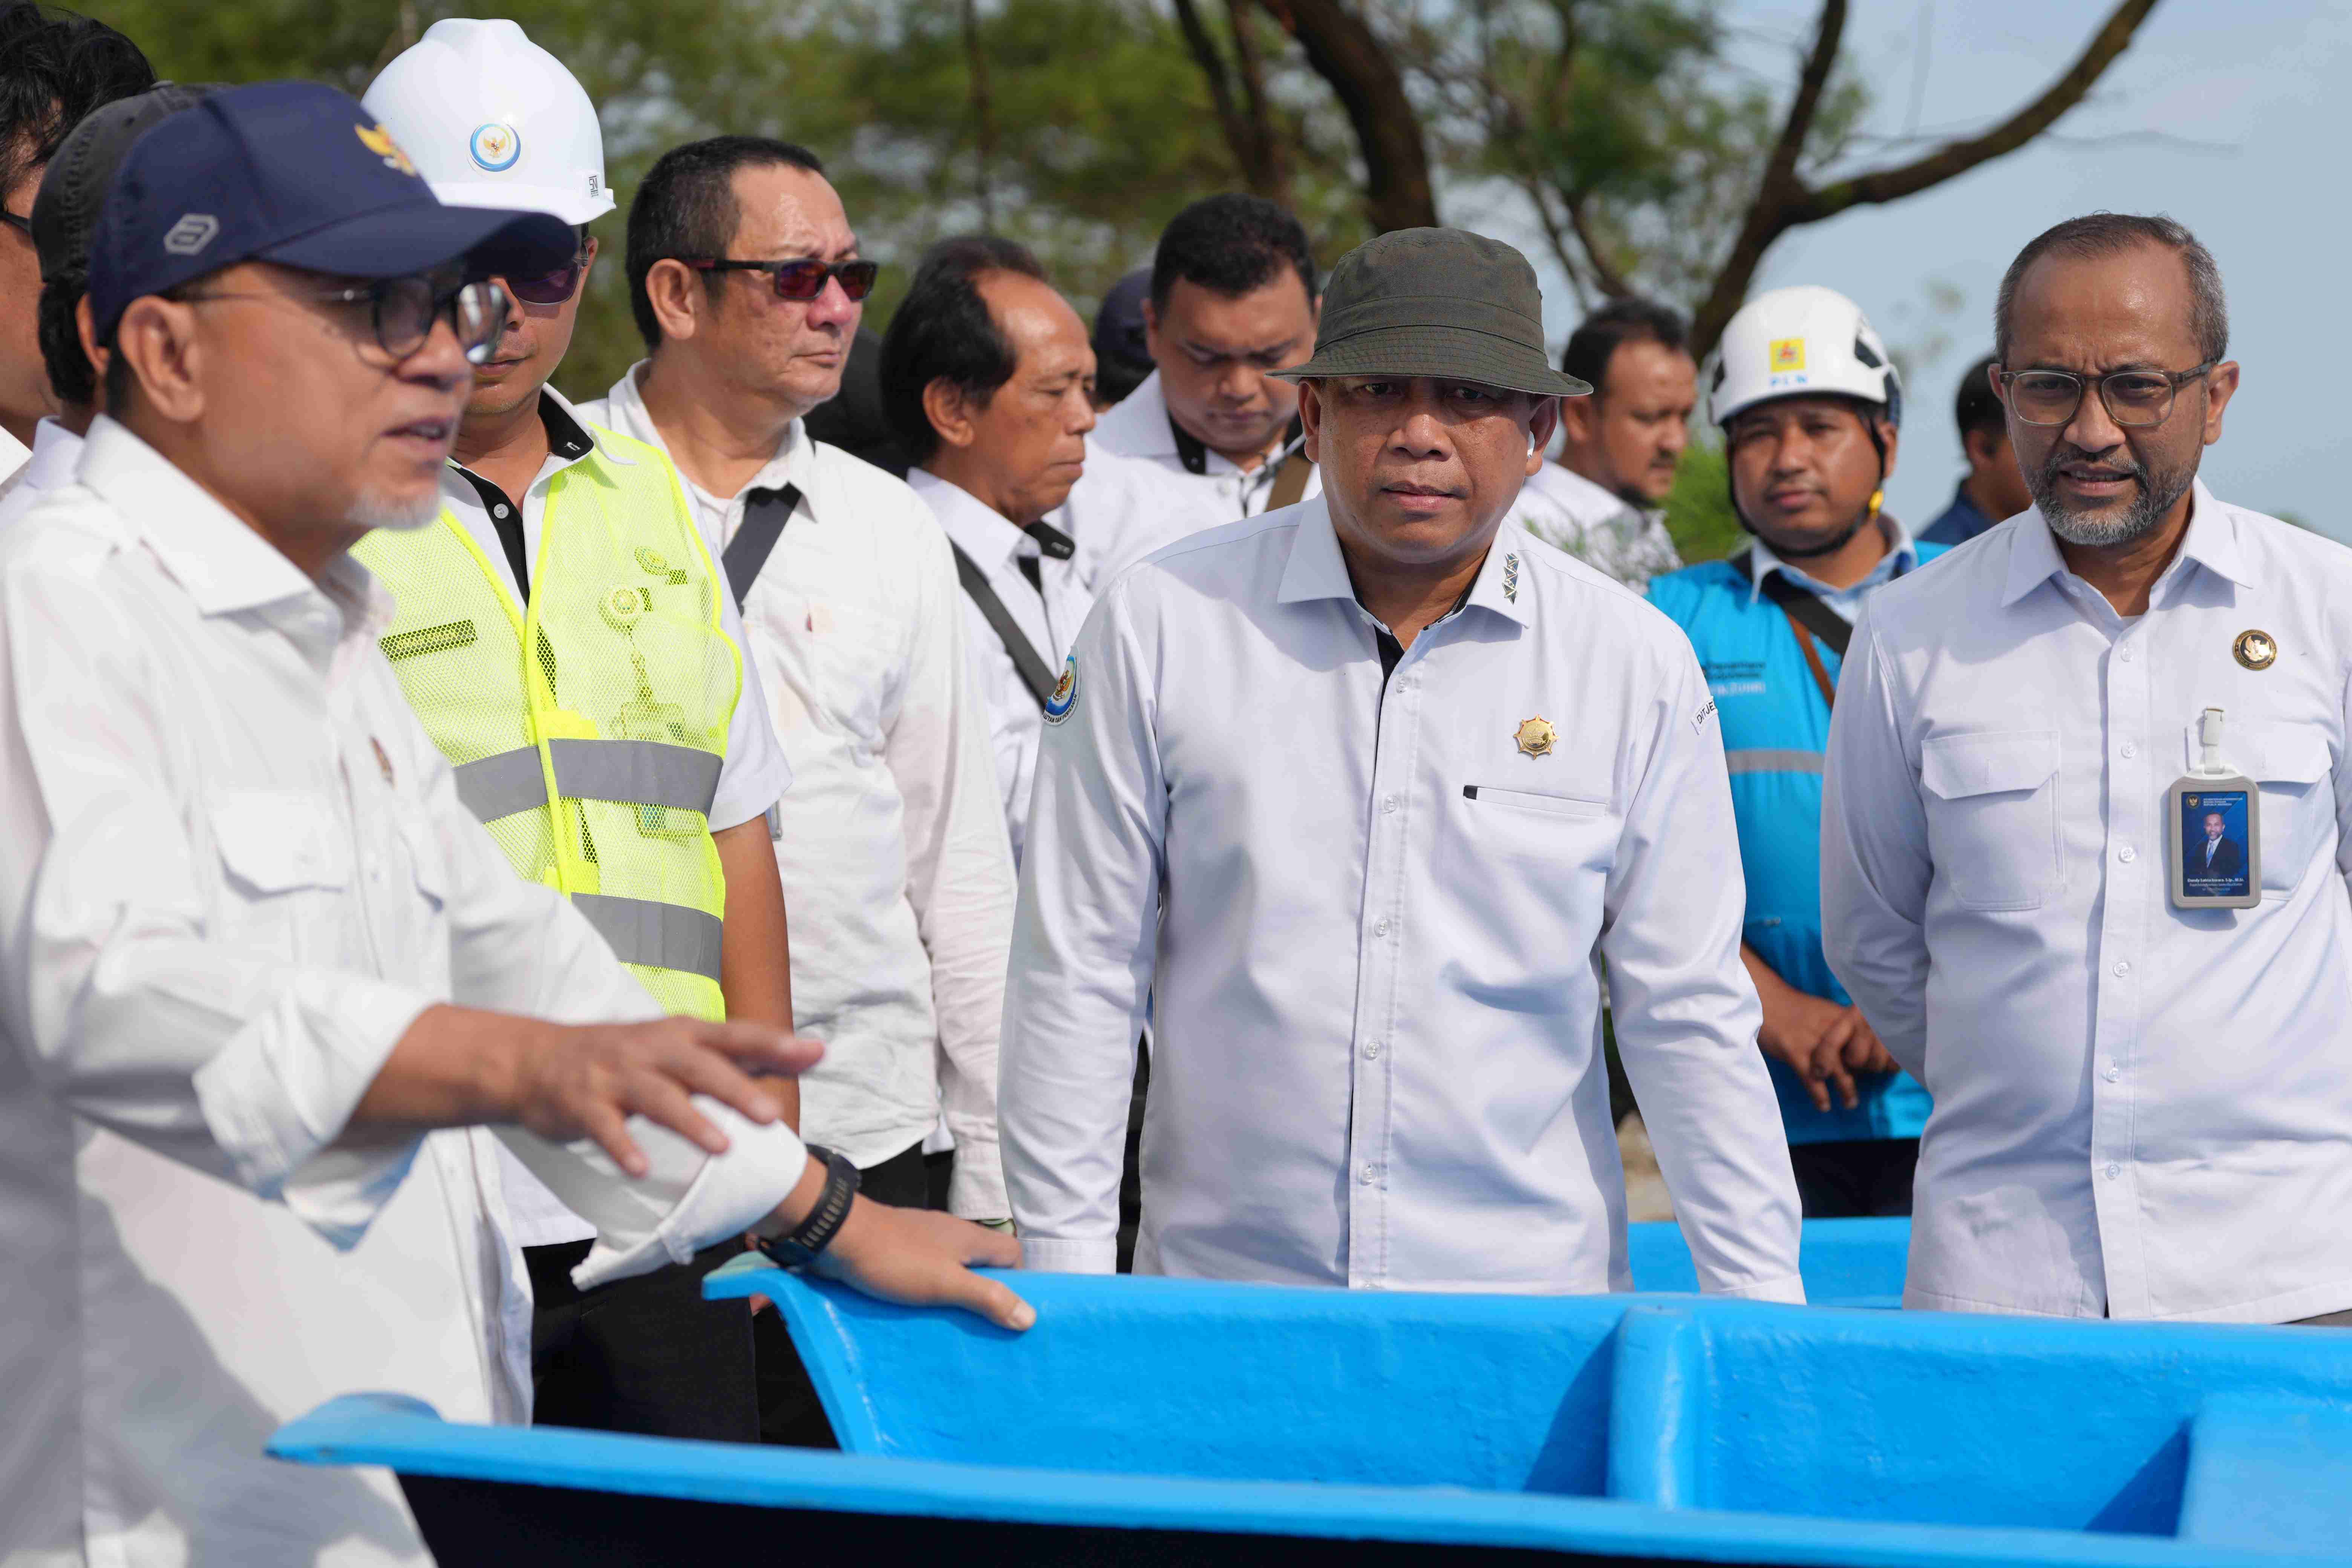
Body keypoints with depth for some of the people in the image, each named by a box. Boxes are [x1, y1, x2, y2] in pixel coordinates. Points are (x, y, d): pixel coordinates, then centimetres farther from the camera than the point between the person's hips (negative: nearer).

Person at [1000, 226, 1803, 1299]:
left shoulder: (1638, 667, 2)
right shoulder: (1161, 626, -1)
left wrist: (1763, 1310, 4)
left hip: (1529, 1296, 1)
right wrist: (1064, 1286, 0)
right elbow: (1078, 976, 2)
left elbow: (1690, 1019, 6)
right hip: (1217, 1288, 0)